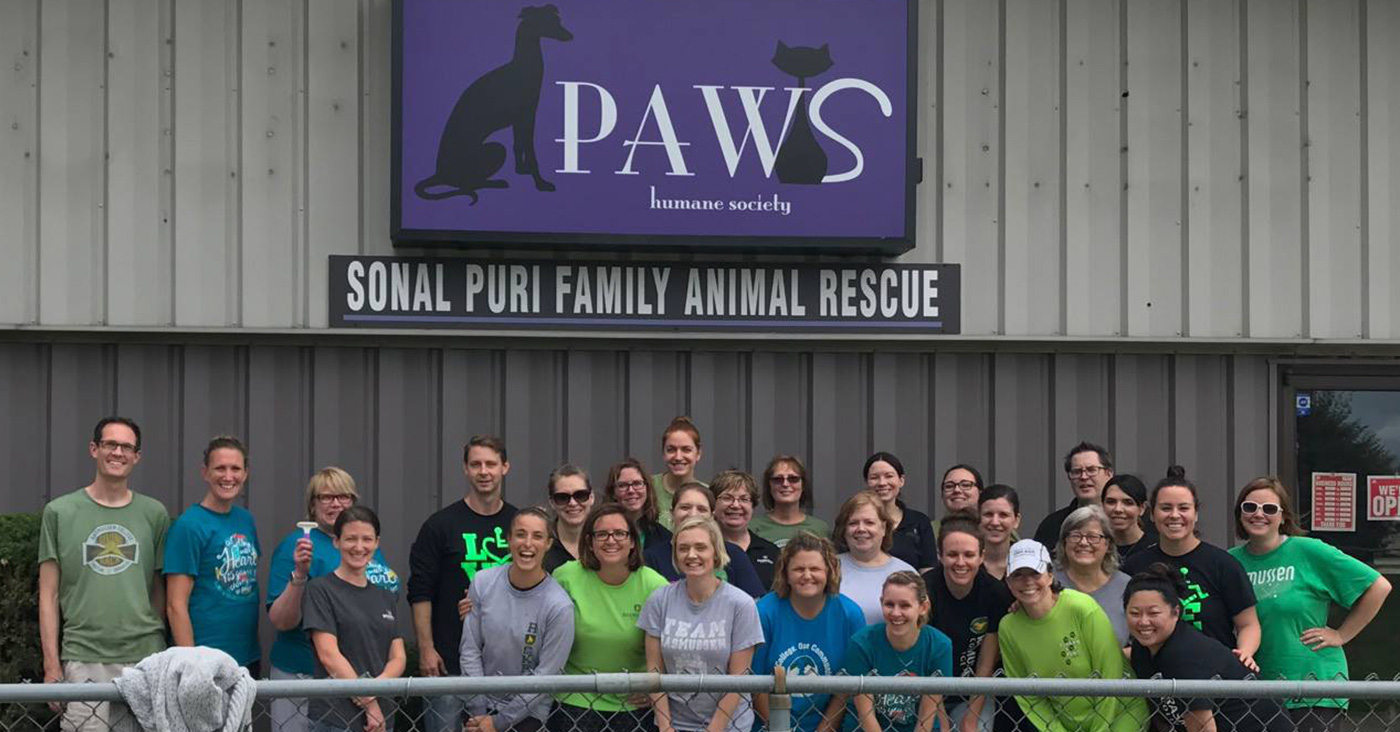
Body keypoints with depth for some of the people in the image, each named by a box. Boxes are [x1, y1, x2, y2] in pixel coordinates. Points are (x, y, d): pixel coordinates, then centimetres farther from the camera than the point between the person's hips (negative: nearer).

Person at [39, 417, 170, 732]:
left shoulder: (154, 514, 9)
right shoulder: (59, 512, 4)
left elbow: (160, 591, 13)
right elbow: (48, 596, 5)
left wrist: (161, 652, 7)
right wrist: (52, 666, -2)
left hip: (146, 658, 1)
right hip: (83, 661, -1)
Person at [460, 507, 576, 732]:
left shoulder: (560, 606, -14)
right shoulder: (483, 583, -5)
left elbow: (546, 674, -12)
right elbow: (470, 650, -3)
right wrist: (478, 713, -6)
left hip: (527, 714, -2)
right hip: (481, 705, 3)